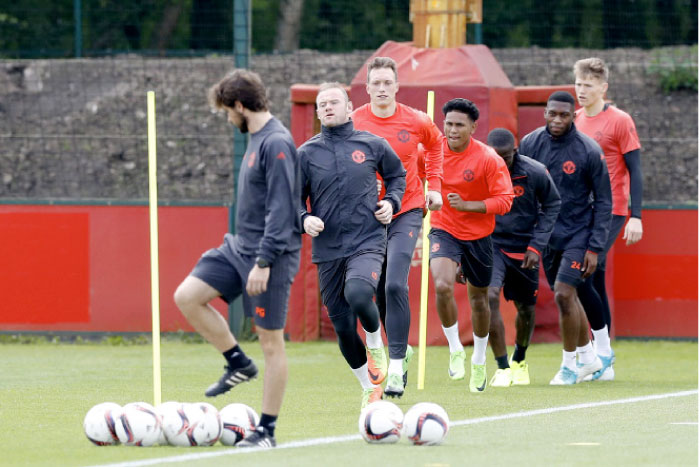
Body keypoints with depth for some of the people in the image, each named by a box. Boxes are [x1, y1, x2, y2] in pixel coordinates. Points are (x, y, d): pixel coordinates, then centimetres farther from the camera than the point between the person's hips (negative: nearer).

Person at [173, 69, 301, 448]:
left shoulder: (277, 144, -18)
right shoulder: (256, 140, 12)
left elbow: (281, 209, -22)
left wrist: (263, 262, -24)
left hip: (270, 254, -10)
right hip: (239, 247, 10)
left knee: (270, 339, -2)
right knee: (187, 296, 1)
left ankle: (267, 430, 3)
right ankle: (238, 363, 12)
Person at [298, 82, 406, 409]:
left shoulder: (372, 145, 4)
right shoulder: (306, 153, 4)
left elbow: (397, 175, 21)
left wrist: (391, 201, 3)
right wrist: (304, 219, -10)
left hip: (367, 243, -2)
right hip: (327, 250, 2)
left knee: (358, 295, -32)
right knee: (343, 327, 3)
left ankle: (375, 341, 1)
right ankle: (369, 388, 24)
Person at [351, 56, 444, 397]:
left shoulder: (415, 121, -4)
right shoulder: (353, 123, -6)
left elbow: (435, 143, 18)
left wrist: (434, 184, 10)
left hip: (406, 212, -2)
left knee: (395, 285, -18)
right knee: (377, 291, 9)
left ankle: (396, 366, -15)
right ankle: (400, 349, 33)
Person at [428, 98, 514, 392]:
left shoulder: (489, 159, -15)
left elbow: (504, 201, -16)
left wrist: (467, 205, -25)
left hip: (478, 235, 0)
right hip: (443, 230, 0)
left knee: (479, 298, 12)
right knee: (443, 286, -25)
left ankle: (479, 360, 35)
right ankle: (455, 349, -6)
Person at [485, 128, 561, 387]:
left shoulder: (535, 173, -15)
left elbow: (552, 205, 1)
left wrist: (537, 246, -7)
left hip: (524, 248, 2)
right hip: (490, 245, -1)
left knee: (526, 308, 13)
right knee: (490, 296, -24)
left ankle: (519, 360, 42)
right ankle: (503, 367, -14)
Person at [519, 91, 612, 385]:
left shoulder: (589, 151, -13)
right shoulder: (531, 144, -2)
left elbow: (603, 201, -7)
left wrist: (595, 248, -12)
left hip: (578, 233, -5)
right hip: (546, 235, 5)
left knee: (564, 295, -15)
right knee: (567, 297, 12)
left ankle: (570, 364, 0)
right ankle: (588, 357, 29)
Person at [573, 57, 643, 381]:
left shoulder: (619, 121, -6)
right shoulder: (575, 121, 12)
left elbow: (635, 170, -6)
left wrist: (636, 216, -13)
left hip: (610, 212, -6)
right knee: (595, 281, 6)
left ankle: (603, 351, -8)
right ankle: (604, 363, 10)